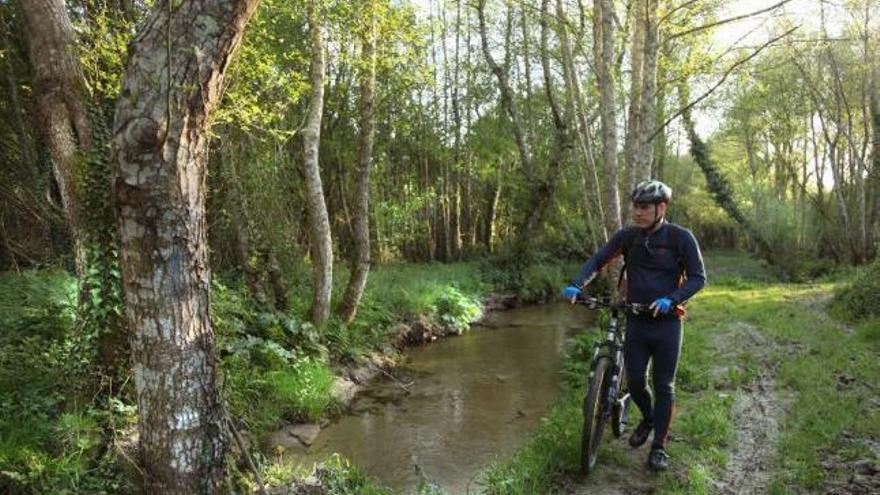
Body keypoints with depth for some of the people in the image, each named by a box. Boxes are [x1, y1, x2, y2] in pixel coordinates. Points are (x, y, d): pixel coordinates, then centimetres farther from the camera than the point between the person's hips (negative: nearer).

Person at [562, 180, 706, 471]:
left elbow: (698, 277, -7)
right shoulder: (627, 236, -1)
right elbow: (597, 260, -1)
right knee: (635, 381, 7)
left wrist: (671, 299, -24)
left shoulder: (680, 238, -9)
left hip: (666, 323, -3)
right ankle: (648, 419, 38)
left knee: (664, 386, 4)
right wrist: (577, 285, -19)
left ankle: (659, 446, 18)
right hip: (636, 321, 3)